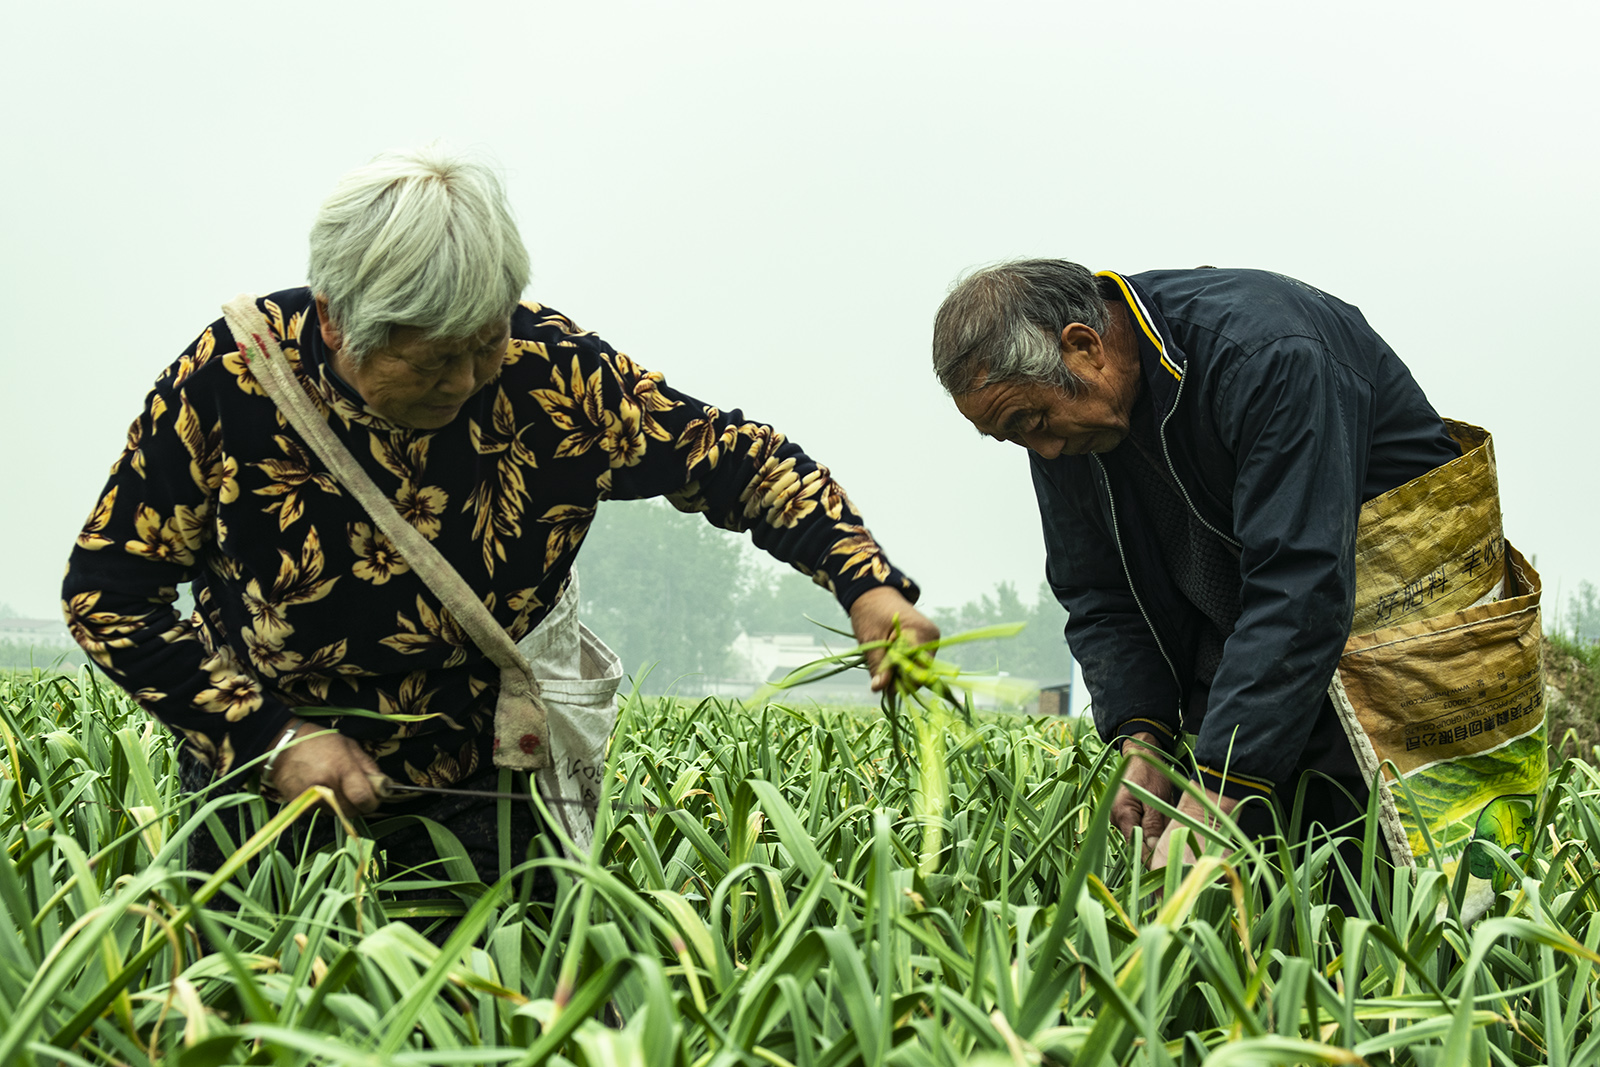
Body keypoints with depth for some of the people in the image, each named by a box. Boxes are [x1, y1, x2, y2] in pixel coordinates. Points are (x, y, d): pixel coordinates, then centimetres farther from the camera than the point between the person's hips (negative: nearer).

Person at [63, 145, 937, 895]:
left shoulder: (552, 370, -18)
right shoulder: (230, 383, -21)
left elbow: (732, 456, -9)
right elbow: (107, 589, -12)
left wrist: (867, 583, -23)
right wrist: (267, 735, -19)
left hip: (480, 797, 1)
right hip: (264, 787, 0)